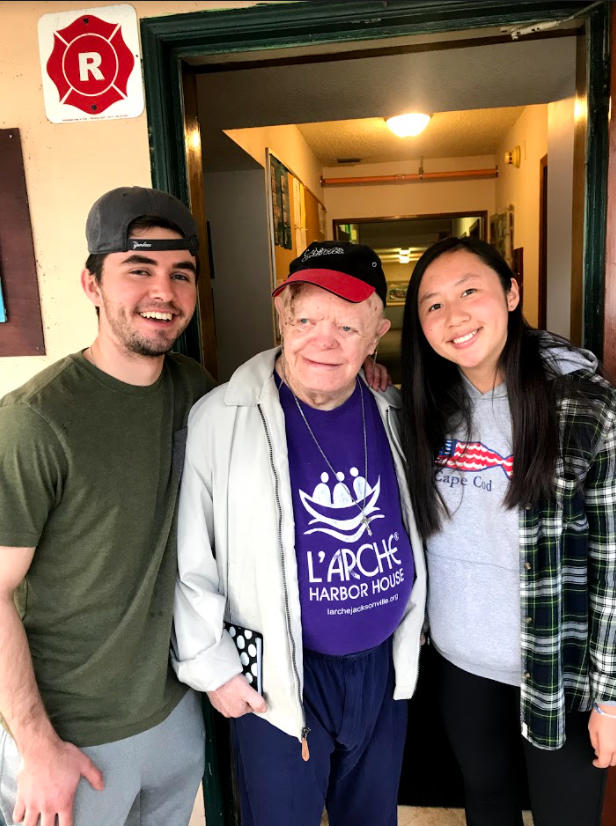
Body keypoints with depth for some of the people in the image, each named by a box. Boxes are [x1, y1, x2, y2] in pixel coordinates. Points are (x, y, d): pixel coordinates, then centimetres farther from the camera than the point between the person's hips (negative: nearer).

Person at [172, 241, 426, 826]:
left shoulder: (393, 413, -3)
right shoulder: (220, 419, -18)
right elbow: (188, 559, -11)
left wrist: (416, 621, 14)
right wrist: (211, 665, -8)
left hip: (385, 665, 5)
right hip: (277, 680, -4)